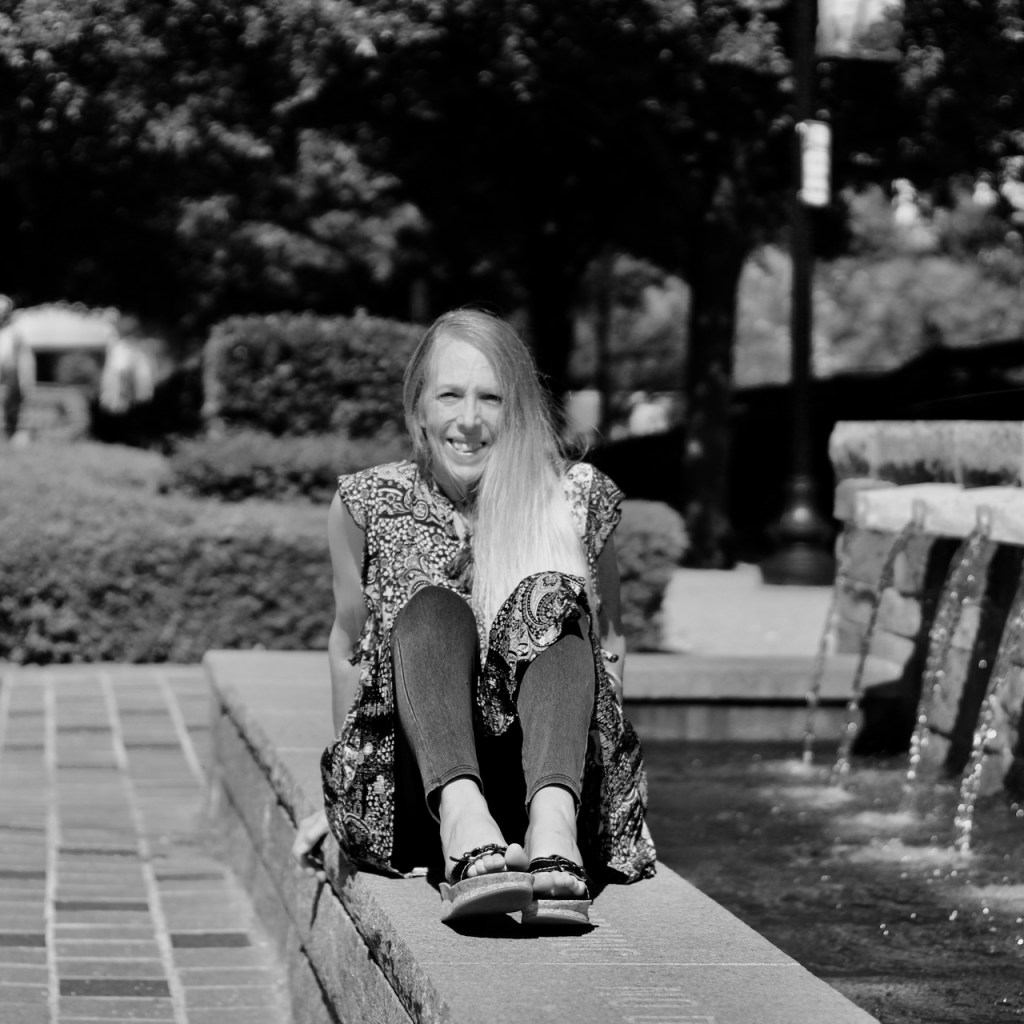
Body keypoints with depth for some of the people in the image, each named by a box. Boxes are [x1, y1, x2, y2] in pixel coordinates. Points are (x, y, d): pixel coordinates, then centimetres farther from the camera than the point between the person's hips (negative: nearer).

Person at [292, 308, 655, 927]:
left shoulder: (576, 501, 3)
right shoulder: (368, 506, 3)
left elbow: (608, 639, 17)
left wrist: (604, 736, 3)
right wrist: (343, 790, 18)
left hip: (533, 781, 0)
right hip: (408, 795, 0)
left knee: (555, 609, -24)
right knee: (431, 609, -25)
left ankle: (553, 822, -49)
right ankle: (464, 826, -51)